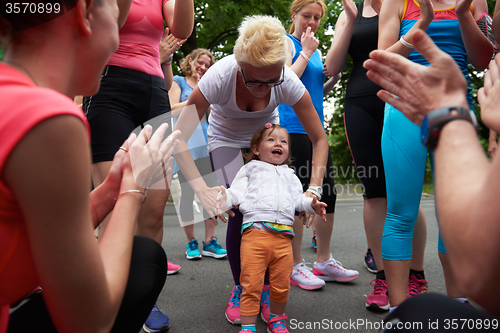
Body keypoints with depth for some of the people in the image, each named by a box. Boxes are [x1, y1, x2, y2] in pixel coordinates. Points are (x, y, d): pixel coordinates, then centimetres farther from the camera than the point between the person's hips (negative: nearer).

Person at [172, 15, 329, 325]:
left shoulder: (288, 81, -30)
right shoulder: (219, 76, -36)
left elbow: (320, 139, -20)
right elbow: (179, 138, -33)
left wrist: (314, 188, -32)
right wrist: (202, 189, -44)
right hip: (227, 140, -1)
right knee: (240, 210, -18)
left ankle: (266, 288, 6)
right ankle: (240, 289, 5)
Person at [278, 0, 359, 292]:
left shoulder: (316, 50, 21)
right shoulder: (285, 42, 1)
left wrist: (335, 78, 7)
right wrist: (306, 51, -7)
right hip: (292, 126, -8)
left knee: (328, 192, 6)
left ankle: (324, 261, 18)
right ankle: (296, 266, 4)